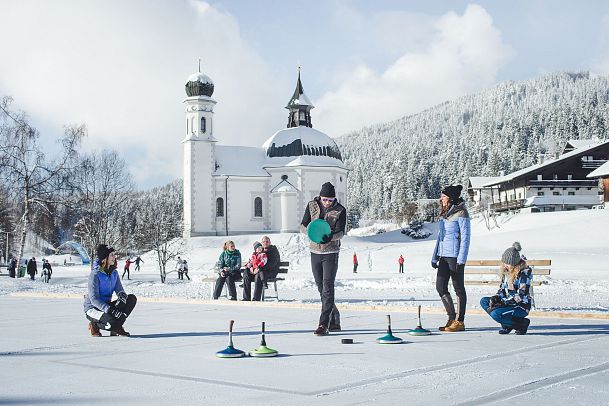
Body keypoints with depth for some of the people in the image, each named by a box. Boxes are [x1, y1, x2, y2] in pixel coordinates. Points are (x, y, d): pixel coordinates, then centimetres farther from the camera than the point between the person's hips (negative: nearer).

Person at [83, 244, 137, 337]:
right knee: (111, 322, -37)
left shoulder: (114, 272, 4)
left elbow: (119, 289, 1)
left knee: (132, 298, -12)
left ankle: (116, 327, -6)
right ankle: (94, 325, -3)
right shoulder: (95, 274, -19)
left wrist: (122, 294, -26)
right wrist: (109, 309, -35)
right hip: (93, 308, -7)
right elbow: (93, 299, -24)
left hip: (106, 305, 7)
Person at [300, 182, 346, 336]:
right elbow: (303, 226, 1)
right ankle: (334, 321, 21)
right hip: (315, 252, 4)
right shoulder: (312, 206, 2)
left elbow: (341, 232, -13)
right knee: (321, 289, 9)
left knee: (327, 288, -12)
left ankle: (323, 324, -13)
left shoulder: (340, 210, -6)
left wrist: (331, 237, -35)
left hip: (331, 253, -4)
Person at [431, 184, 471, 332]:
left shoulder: (461, 214, -9)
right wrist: (434, 258, 19)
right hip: (444, 256, 8)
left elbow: (465, 238, -12)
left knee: (458, 287, -1)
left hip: (455, 256, -8)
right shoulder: (444, 215, 15)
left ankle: (459, 321, 6)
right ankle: (452, 317, 16)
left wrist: (461, 260, -17)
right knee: (440, 286, 5)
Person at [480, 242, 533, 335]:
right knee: (484, 301, -7)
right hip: (508, 303, 8)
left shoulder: (525, 272, -16)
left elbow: (520, 297, -22)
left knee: (496, 313, -28)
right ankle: (506, 324, -2)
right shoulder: (506, 271, 7)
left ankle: (522, 323, -6)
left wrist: (502, 303, -24)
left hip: (522, 307, -8)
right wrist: (495, 299, -6)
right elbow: (502, 289, 14)